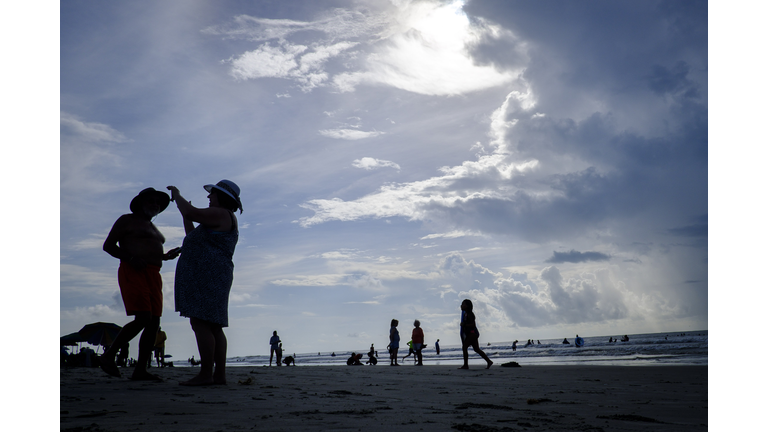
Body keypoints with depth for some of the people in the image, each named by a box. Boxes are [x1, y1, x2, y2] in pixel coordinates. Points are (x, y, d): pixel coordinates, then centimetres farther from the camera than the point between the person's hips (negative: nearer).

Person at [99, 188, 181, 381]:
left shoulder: (152, 228, 26)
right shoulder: (127, 220, 4)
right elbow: (108, 245, -3)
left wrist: (165, 256, 12)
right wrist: (131, 258, -17)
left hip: (153, 275, 8)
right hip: (133, 273, -8)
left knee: (154, 323, -2)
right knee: (142, 319, -20)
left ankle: (140, 370, 0)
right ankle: (108, 356, -3)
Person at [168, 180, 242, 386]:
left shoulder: (221, 214, -8)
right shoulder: (225, 220, 24)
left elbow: (190, 212, -18)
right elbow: (193, 236, 30)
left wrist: (177, 195, -1)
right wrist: (186, 215, 26)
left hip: (205, 274, -11)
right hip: (212, 277, 11)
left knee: (201, 323, -13)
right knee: (213, 326, 8)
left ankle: (206, 374, -14)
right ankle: (220, 374, 9)